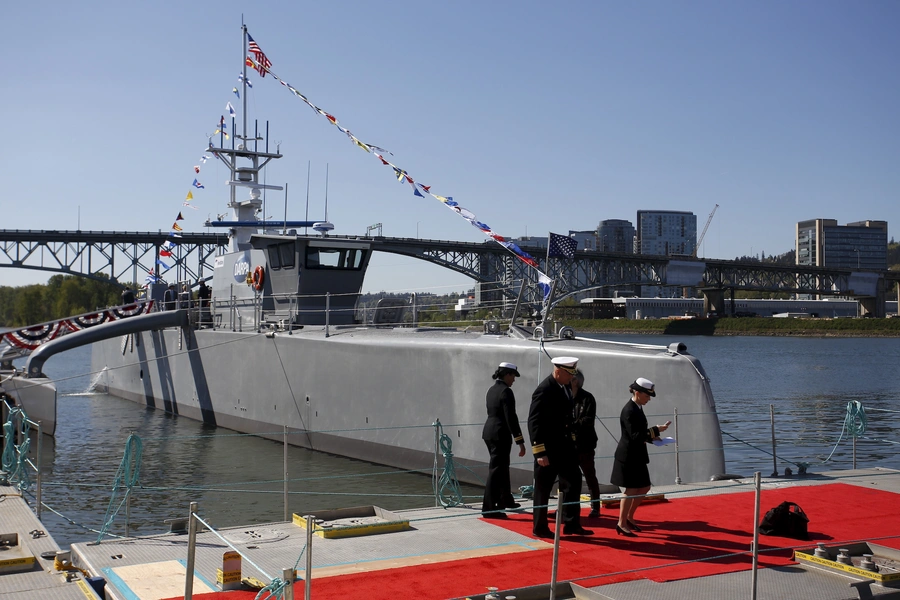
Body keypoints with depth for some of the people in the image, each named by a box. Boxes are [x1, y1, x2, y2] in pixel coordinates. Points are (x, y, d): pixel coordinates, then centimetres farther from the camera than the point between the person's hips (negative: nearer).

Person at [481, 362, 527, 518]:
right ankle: (488, 508, -4)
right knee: (496, 470, -6)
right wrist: (520, 441, -18)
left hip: (489, 432, 9)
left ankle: (505, 500, 36)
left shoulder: (491, 390, 12)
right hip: (500, 434, -9)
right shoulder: (506, 391, -15)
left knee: (502, 466, 22)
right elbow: (511, 418, -19)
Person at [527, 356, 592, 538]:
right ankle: (540, 528, 16)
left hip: (565, 447, 8)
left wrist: (571, 441, 13)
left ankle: (571, 524, 17)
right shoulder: (544, 390, -18)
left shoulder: (565, 388, 7)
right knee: (543, 489, 4)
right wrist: (540, 452, -22)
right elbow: (534, 422, -20)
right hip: (548, 449, -8)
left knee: (573, 483, 9)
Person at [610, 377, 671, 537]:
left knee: (644, 488, 15)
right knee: (631, 490, -2)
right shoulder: (629, 411, -20)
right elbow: (635, 435, -25)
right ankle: (622, 524, 10)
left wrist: (652, 437, 5)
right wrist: (655, 430, -25)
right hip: (628, 456, -10)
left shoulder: (637, 408, 9)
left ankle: (629, 518, 28)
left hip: (637, 456, 10)